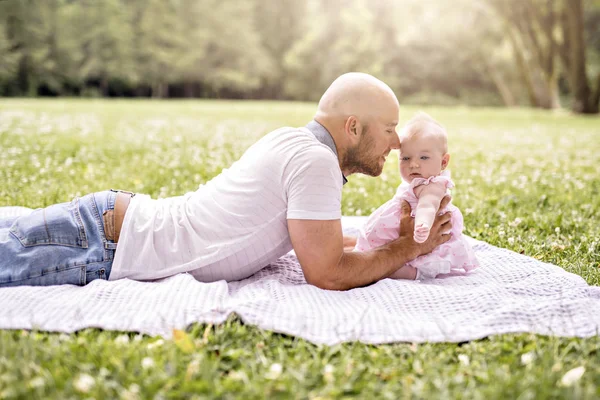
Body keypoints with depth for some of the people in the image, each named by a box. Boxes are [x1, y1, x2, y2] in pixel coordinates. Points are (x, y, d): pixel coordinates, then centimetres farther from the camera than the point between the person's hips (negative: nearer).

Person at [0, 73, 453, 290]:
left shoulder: (293, 140, 8)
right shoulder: (316, 161, -19)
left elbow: (320, 240, 21)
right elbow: (327, 272, -18)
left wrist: (395, 235, 14)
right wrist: (406, 248, -5)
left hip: (119, 214, 8)